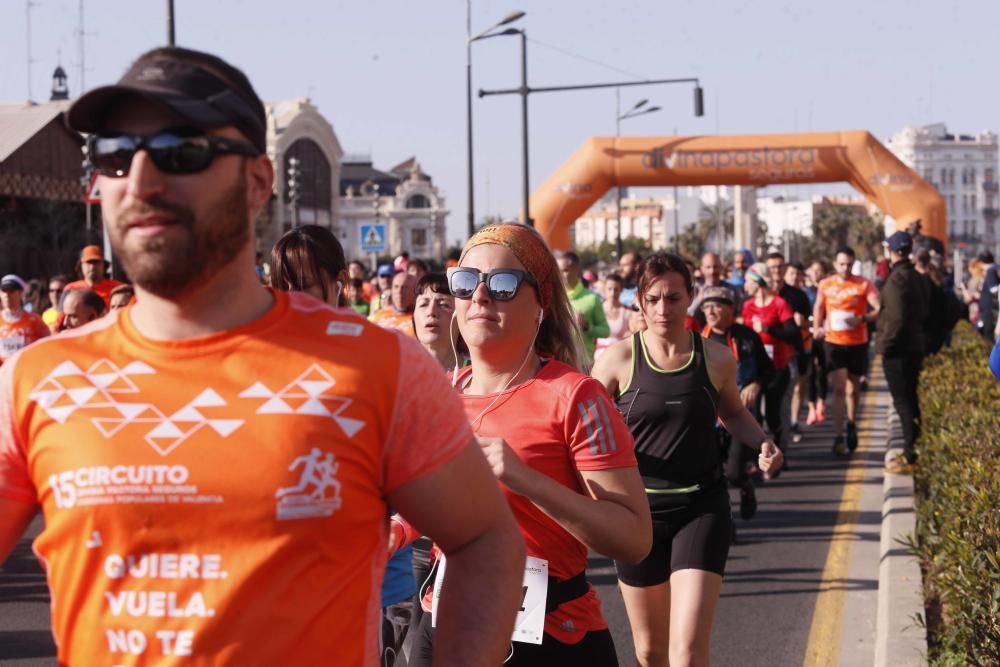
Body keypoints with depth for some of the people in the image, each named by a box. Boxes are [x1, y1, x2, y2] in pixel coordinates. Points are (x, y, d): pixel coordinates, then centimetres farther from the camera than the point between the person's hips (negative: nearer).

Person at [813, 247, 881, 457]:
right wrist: (816, 327, 6)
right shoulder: (825, 285, 2)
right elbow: (818, 306, 20)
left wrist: (862, 319, -30)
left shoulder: (864, 284, -6)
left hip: (857, 343, 0)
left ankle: (852, 424, 38)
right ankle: (838, 437, -12)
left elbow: (879, 309, -14)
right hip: (833, 342, 0)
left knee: (853, 389, 13)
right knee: (838, 388, -10)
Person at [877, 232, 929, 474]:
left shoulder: (897, 277, -17)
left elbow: (896, 317, -22)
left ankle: (910, 456, -6)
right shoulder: (920, 277, 11)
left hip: (897, 348, -9)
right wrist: (920, 335, 20)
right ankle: (914, 450, 20)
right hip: (916, 345, 9)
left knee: (902, 401, -6)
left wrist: (884, 342, -14)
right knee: (910, 399, 16)